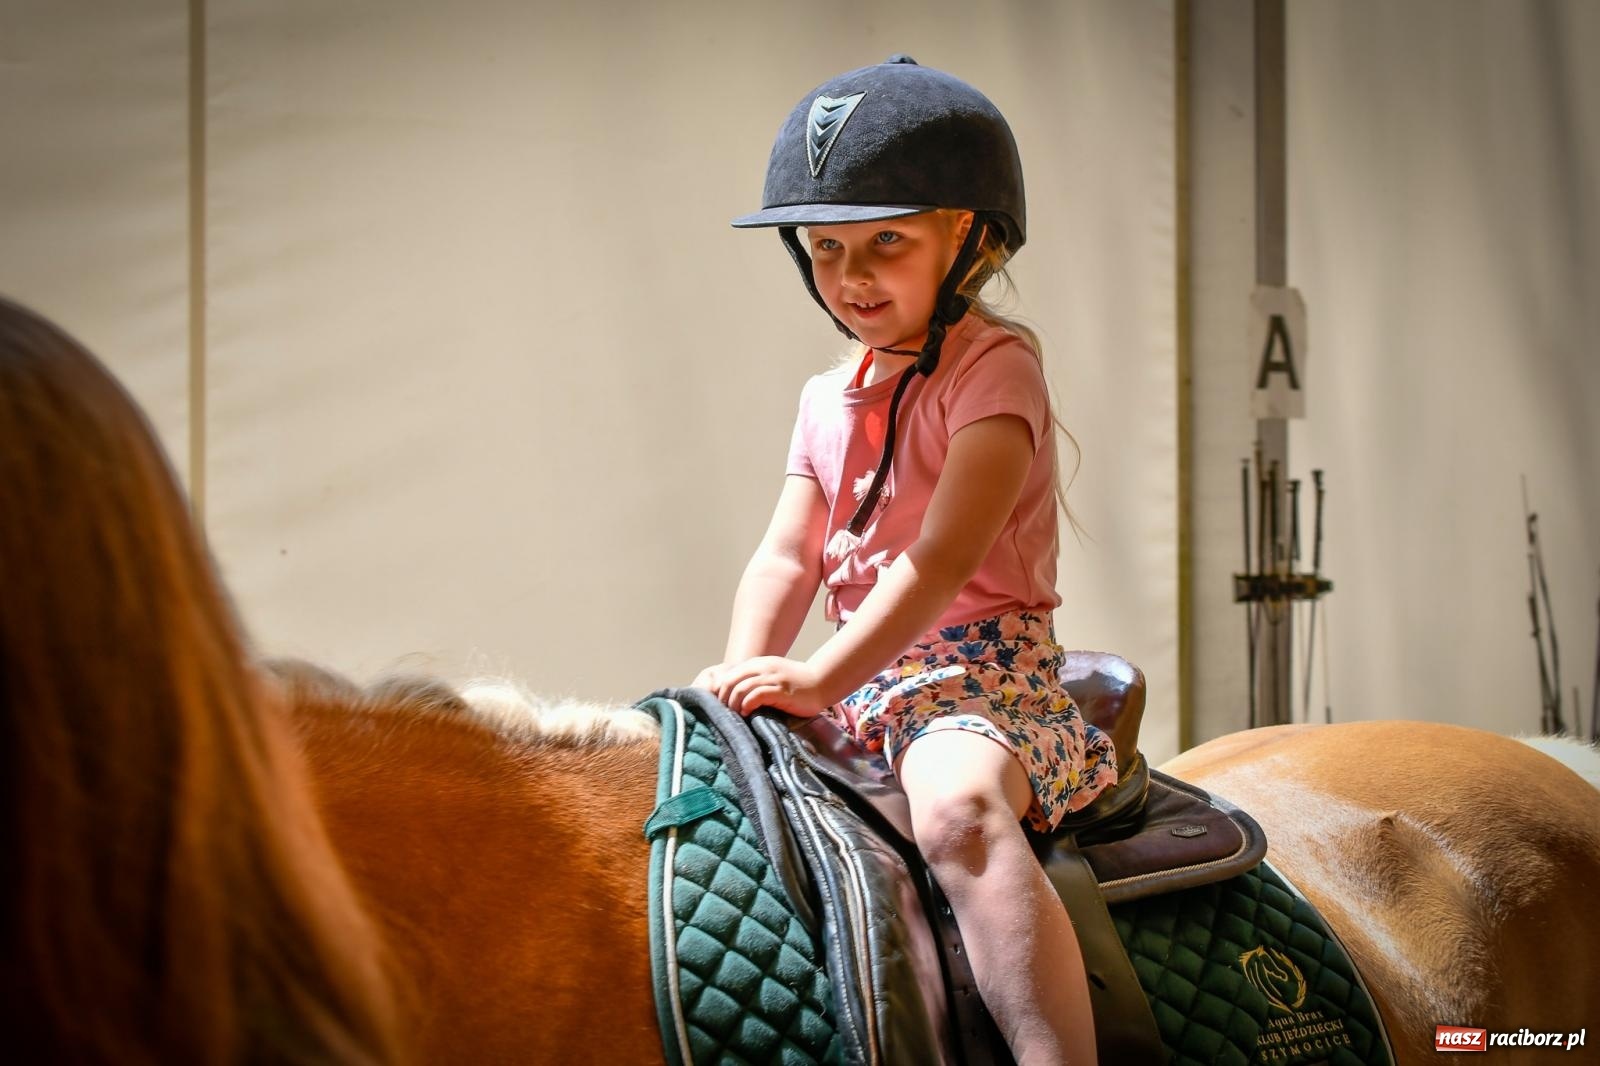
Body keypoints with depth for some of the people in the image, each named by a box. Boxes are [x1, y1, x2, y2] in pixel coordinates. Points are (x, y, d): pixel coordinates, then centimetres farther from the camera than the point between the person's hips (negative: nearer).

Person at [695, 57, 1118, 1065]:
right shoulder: (827, 401, 17)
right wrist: (745, 673, -10)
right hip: (863, 688, 8)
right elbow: (787, 555, 10)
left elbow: (945, 555, -18)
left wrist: (819, 679, -25)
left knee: (957, 804, -39)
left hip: (987, 667, -8)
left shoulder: (994, 366, -7)